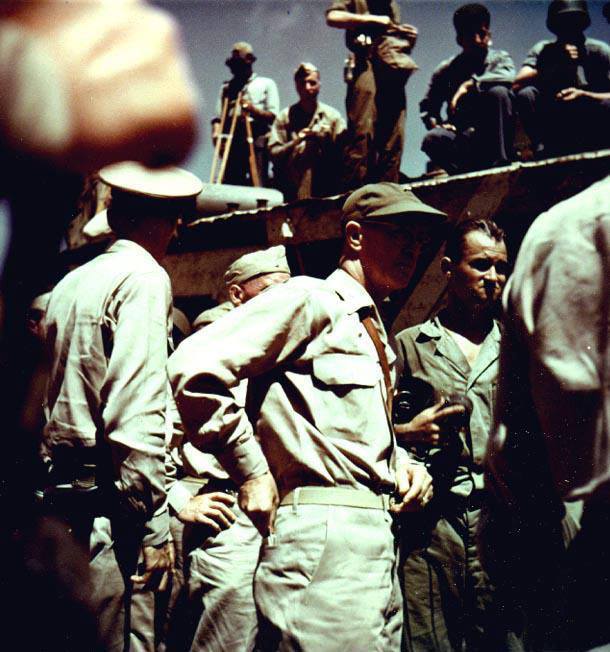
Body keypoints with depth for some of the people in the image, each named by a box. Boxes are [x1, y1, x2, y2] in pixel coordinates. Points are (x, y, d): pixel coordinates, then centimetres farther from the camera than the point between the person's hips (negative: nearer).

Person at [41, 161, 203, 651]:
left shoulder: (69, 284, 19)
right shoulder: (145, 278, -6)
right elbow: (137, 412, -16)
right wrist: (153, 527, -15)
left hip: (60, 494, 9)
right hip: (103, 505, -9)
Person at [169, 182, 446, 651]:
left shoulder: (376, 334, 22)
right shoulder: (311, 299, -5)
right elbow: (192, 367, -16)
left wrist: (403, 464, 11)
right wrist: (251, 471, -12)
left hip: (378, 540, 9)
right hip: (324, 539, -9)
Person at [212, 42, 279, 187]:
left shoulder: (266, 84, 15)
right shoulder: (227, 87, 23)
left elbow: (273, 116, 4)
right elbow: (218, 116, 13)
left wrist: (254, 110, -16)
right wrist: (216, 133, -9)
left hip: (257, 141, -3)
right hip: (232, 141, 3)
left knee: (257, 184, -13)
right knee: (229, 183, -3)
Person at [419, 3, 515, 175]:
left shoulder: (500, 58, 5)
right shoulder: (447, 70, 9)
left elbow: (508, 77, -21)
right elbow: (427, 106, 17)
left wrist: (470, 85, -25)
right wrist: (435, 123, -5)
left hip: (495, 135, -1)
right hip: (462, 137, 1)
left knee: (498, 92, -27)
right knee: (432, 140, -29)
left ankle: (499, 160, -24)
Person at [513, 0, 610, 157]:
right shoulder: (542, 50, -2)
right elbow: (517, 84, -19)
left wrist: (582, 95, -28)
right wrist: (558, 66, -27)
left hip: (593, 127, -1)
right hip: (555, 127, 1)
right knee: (526, 94, -22)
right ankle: (543, 151, -17)